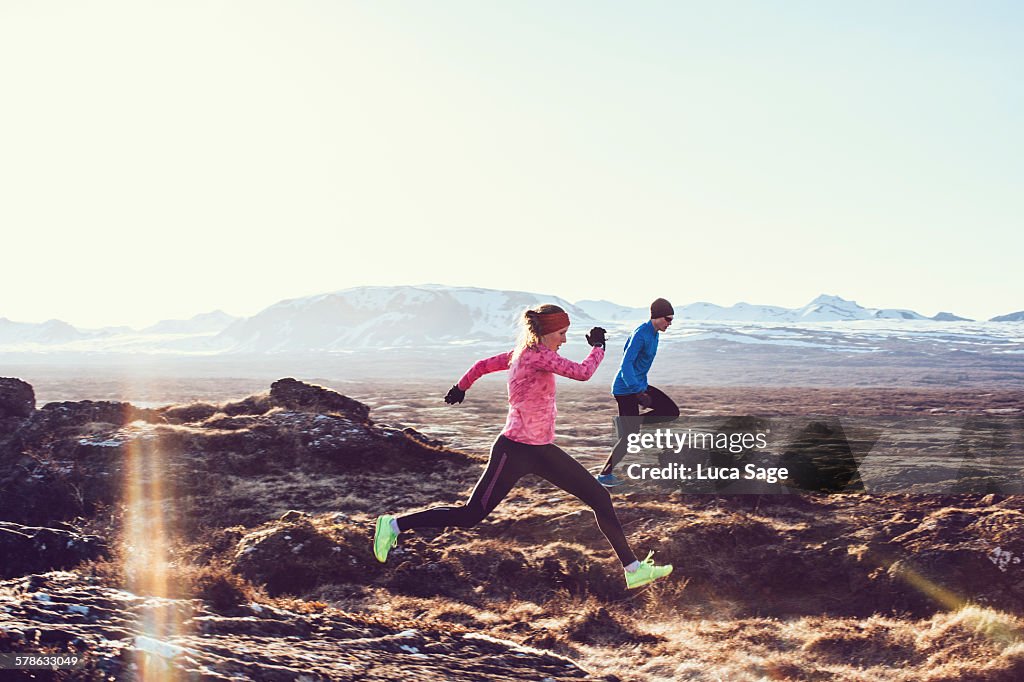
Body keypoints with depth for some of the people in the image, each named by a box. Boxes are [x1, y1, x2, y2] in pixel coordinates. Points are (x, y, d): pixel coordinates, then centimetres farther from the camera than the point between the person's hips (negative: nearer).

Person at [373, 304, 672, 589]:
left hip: (542, 451, 10)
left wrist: (461, 387, 36)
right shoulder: (536, 356, -19)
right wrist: (598, 347, -9)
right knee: (470, 516, -3)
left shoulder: (523, 353, 8)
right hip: (516, 451, -10)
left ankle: (633, 569, 11)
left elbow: (482, 365, 19)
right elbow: (583, 372, -27)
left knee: (600, 498, 6)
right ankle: (394, 525, 11)